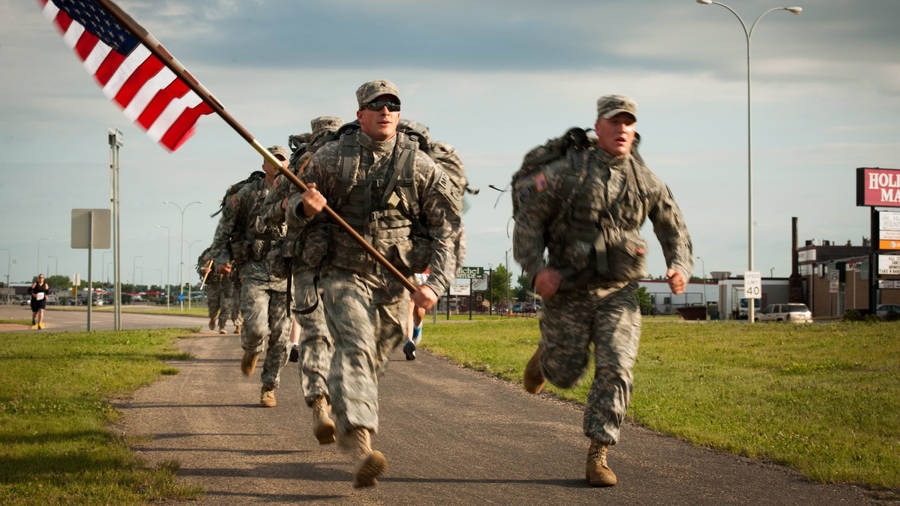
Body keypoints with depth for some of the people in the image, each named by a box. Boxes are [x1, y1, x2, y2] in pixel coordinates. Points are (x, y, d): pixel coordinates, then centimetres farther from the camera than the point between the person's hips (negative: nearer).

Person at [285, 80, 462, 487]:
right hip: (344, 274, -2)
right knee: (355, 349, -23)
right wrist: (305, 208, -17)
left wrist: (436, 283, -11)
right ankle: (361, 448, -39)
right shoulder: (331, 158, 0)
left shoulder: (420, 165, -1)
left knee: (374, 361, 13)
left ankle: (349, 425, 42)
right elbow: (292, 212, 9)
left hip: (394, 282, 3)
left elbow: (447, 228, 1)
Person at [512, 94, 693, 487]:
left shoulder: (645, 179, 2)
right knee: (565, 374, 7)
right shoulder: (568, 171, -12)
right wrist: (536, 269, -18)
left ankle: (598, 456, -4)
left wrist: (680, 265, 1)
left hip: (618, 292, 2)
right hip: (569, 291, -2)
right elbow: (527, 218, -8)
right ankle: (547, 353, 45)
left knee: (615, 370, -12)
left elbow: (671, 223, 17)